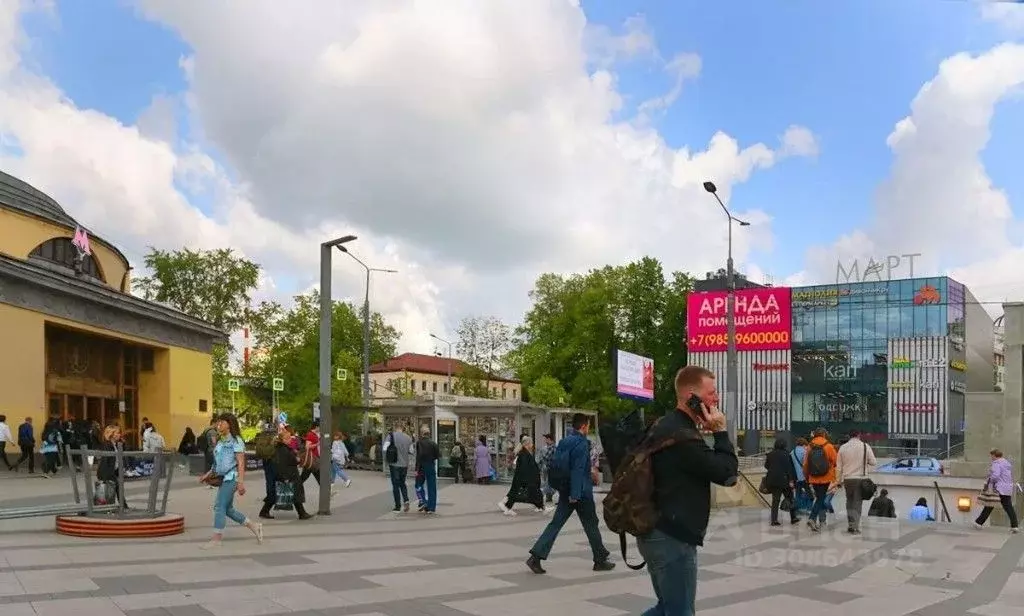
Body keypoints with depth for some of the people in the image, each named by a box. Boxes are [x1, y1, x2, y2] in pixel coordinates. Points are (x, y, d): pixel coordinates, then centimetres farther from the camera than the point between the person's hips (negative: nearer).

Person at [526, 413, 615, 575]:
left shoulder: (564, 442, 10)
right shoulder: (581, 444, -15)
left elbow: (556, 464, 16)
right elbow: (578, 470, -21)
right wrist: (575, 494, -23)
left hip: (565, 491, 7)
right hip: (581, 493, -7)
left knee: (556, 523, 4)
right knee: (591, 525, 7)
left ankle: (536, 557, -6)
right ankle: (600, 560, 19)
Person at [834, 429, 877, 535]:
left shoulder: (843, 447, 1)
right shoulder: (865, 447, -5)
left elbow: (839, 466, 4)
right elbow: (873, 462, -4)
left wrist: (838, 481, 12)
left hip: (847, 479, 2)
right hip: (861, 478, -2)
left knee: (849, 502, 16)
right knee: (857, 503, 5)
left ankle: (850, 525, 10)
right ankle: (855, 526, 0)